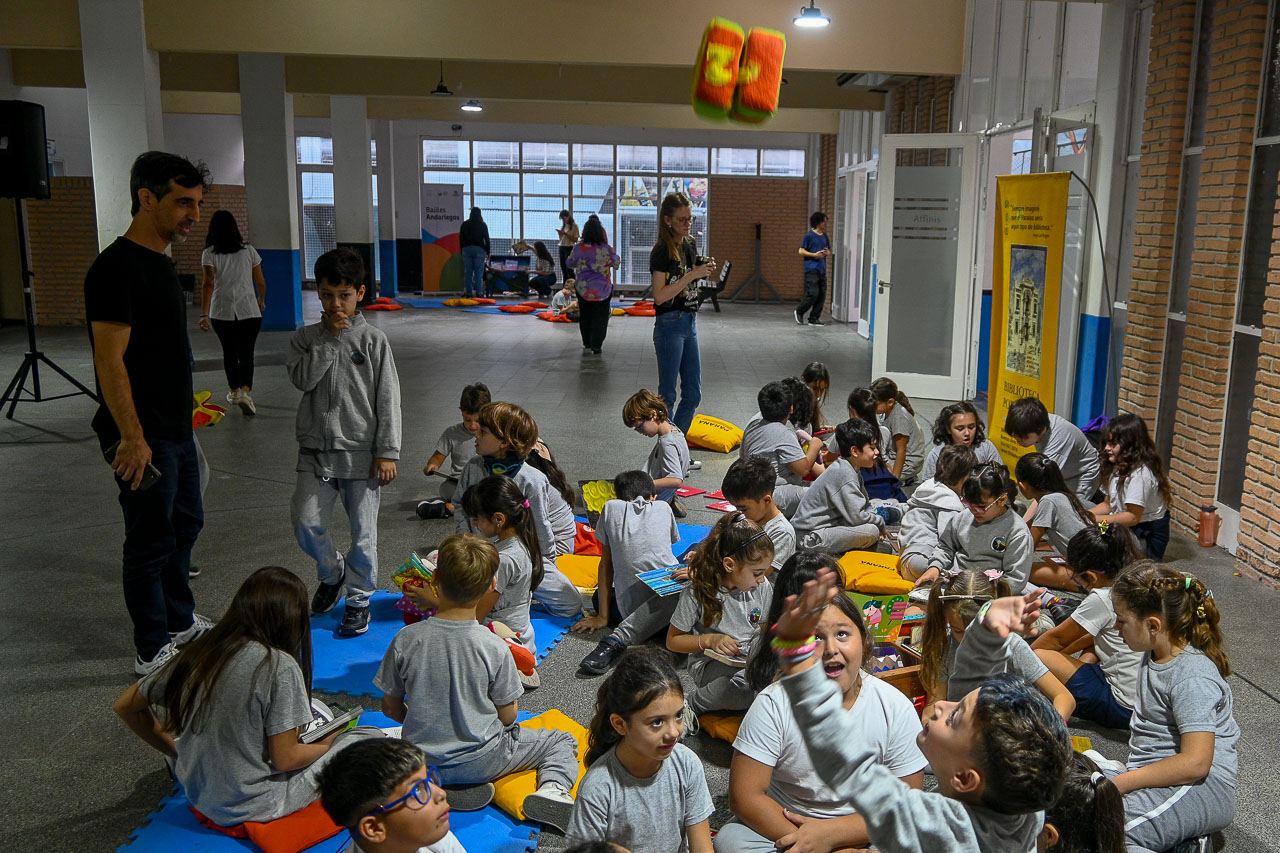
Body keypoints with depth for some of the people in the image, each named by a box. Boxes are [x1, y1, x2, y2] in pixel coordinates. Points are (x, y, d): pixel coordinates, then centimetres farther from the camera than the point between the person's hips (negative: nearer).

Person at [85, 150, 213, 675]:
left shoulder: (160, 262, 12)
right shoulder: (118, 268, -19)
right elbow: (110, 362, -22)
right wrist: (132, 438, -23)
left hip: (175, 430, 10)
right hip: (144, 438, -10)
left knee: (185, 523, 20)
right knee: (151, 542, 2)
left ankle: (181, 622, 38)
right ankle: (152, 652, 17)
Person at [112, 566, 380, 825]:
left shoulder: (195, 652, -4)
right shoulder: (279, 666, -21)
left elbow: (125, 706, 6)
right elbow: (285, 759, -16)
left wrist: (175, 750, 15)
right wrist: (326, 745, 4)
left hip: (200, 796, 6)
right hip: (254, 806, -6)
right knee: (371, 739, 3)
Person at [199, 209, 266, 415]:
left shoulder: (209, 254, -3)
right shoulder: (249, 250, 2)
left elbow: (208, 284, -14)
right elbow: (261, 283, 6)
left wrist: (204, 314, -15)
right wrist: (261, 301, 25)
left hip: (221, 311, 0)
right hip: (249, 310, 0)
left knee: (229, 352, 17)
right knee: (246, 353, 1)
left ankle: (234, 391, 29)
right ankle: (245, 391, -20)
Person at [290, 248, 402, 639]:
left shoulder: (373, 340, -3)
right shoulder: (305, 338, 5)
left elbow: (388, 399, -3)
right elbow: (302, 379, -13)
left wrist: (387, 452, -7)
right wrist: (331, 338, -13)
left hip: (361, 452, -2)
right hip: (316, 450, 2)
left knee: (363, 532, 4)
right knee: (306, 523, -3)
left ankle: (359, 599, 23)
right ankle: (331, 572, 28)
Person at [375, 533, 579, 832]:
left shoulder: (406, 639, -14)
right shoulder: (494, 647, -19)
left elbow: (391, 707, -2)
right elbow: (507, 716, -9)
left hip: (422, 761, 2)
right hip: (479, 761, -2)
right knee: (561, 742, 16)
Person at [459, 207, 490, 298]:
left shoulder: (465, 224, 8)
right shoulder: (482, 225, 2)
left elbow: (460, 239, 10)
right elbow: (486, 239, 2)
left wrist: (462, 251, 16)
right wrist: (487, 252, 7)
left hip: (467, 249, 2)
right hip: (479, 249, -2)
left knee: (468, 272, 4)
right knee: (479, 272, -3)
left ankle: (468, 292, 1)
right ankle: (478, 292, -9)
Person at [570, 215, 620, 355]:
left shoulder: (578, 248, -11)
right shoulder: (607, 249, -12)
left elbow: (570, 264, 5)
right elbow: (616, 263, 6)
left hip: (583, 288, 1)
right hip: (603, 289, -1)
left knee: (585, 315, 17)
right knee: (600, 317, 8)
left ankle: (587, 343, 24)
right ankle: (596, 344, 3)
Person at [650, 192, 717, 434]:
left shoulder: (691, 245, 10)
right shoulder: (662, 252, -13)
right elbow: (660, 296, -19)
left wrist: (705, 271, 3)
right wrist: (692, 275, -21)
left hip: (690, 323, 8)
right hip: (670, 325, -8)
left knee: (693, 394, 9)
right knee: (667, 394, 1)